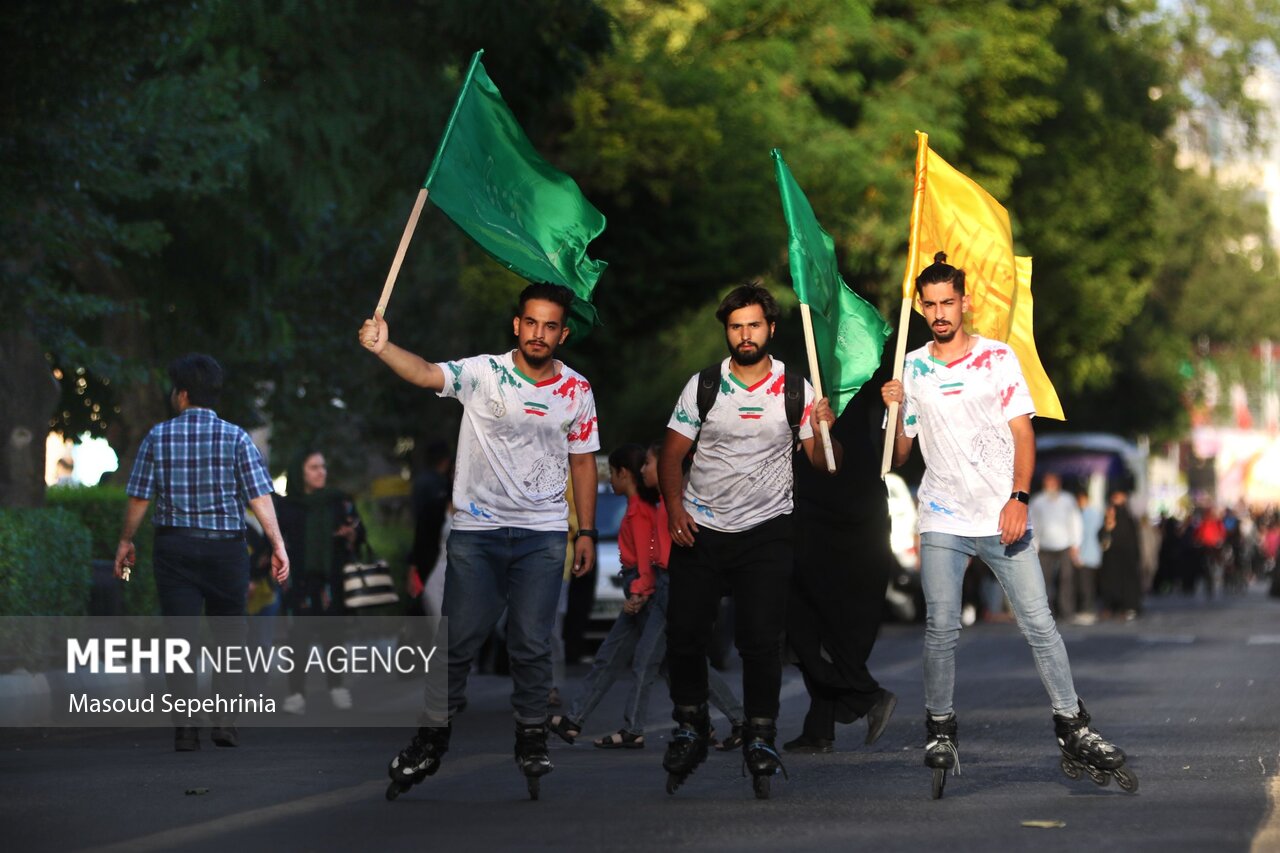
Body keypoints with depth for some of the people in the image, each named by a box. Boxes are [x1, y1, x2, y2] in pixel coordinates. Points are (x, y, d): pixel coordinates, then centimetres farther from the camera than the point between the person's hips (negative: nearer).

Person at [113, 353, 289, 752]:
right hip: (226, 544, 0)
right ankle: (224, 720, 2)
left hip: (174, 546, 0)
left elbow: (139, 497, 3)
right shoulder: (235, 438, -3)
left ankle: (184, 726, -6)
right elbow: (260, 496, -9)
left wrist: (126, 541, 16)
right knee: (228, 632, 11)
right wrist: (277, 545, -7)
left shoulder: (159, 436, -1)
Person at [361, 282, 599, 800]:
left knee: (532, 644, 2)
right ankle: (433, 737, 12)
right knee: (458, 639, 1)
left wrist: (587, 532, 8)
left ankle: (531, 736, 16)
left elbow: (583, 463, 10)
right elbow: (426, 374, -23)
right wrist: (382, 348, -42)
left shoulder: (576, 391, 2)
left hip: (542, 535, 1)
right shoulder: (482, 374, -6)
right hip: (476, 530, -1)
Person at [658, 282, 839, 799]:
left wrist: (826, 431, -21)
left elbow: (823, 462, 0)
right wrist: (674, 505, -10)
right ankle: (690, 729, 17)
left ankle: (761, 738, 2)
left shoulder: (797, 392, 3)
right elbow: (672, 453, 6)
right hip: (700, 529, 1)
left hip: (765, 529, -1)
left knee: (760, 638, -9)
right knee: (684, 633, -1)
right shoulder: (703, 386, 4)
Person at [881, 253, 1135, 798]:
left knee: (1039, 623, -5)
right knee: (941, 629, -8)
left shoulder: (998, 358, 5)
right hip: (942, 522, 1)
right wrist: (895, 411, -8)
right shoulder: (912, 369, 9)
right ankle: (940, 732, 6)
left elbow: (1023, 433, 1)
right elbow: (900, 455, 11)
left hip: (1002, 519, -1)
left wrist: (1017, 498, -11)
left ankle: (1073, 730, 2)